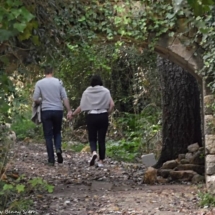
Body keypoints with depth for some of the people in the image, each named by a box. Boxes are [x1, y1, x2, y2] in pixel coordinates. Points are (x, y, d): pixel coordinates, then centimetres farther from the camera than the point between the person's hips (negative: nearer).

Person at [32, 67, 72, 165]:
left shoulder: (39, 83, -1)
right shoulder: (58, 82, 1)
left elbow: (35, 99, -4)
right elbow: (65, 98, -3)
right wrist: (69, 110, -1)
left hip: (46, 111, -1)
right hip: (58, 110, 1)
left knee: (48, 136, 4)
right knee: (57, 132, 18)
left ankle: (51, 160, 1)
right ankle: (58, 148, -10)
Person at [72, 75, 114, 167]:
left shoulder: (87, 92, 1)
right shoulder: (105, 91, 2)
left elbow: (81, 107, -2)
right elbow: (112, 105, -6)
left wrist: (73, 114, 10)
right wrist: (107, 113, 9)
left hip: (91, 117, 0)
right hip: (103, 116, 0)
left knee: (92, 138, 9)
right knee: (101, 139, 7)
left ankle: (94, 152, -21)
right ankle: (101, 161, 6)